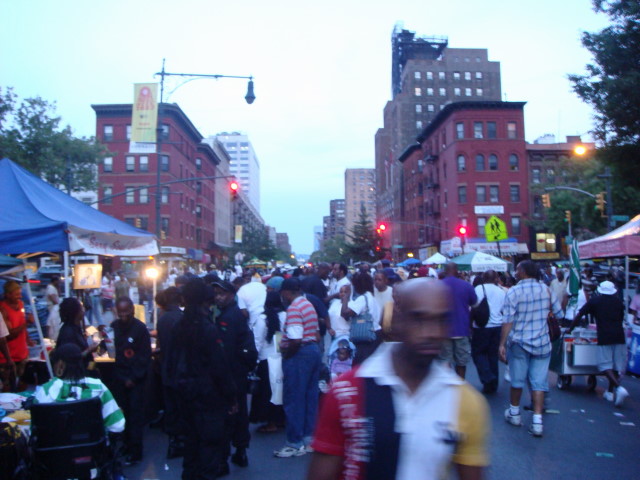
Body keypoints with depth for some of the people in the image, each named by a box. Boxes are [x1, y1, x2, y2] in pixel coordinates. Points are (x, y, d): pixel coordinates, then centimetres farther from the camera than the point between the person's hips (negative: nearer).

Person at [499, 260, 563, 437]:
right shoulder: (546, 289, -1)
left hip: (519, 343, -2)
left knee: (517, 380, 12)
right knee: (539, 382, 4)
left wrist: (502, 344, -13)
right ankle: (537, 421, 0)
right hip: (542, 343, 2)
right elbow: (559, 314, 6)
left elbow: (507, 321, -16)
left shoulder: (513, 292, -11)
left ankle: (514, 413, 28)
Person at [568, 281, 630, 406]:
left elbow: (579, 315, 8)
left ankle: (619, 388, -22)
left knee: (605, 365, -3)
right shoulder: (618, 302, 15)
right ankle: (610, 392, 18)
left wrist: (570, 329, 19)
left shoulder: (594, 301, 6)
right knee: (616, 365, 11)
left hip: (604, 336, -4)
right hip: (619, 336, 4)